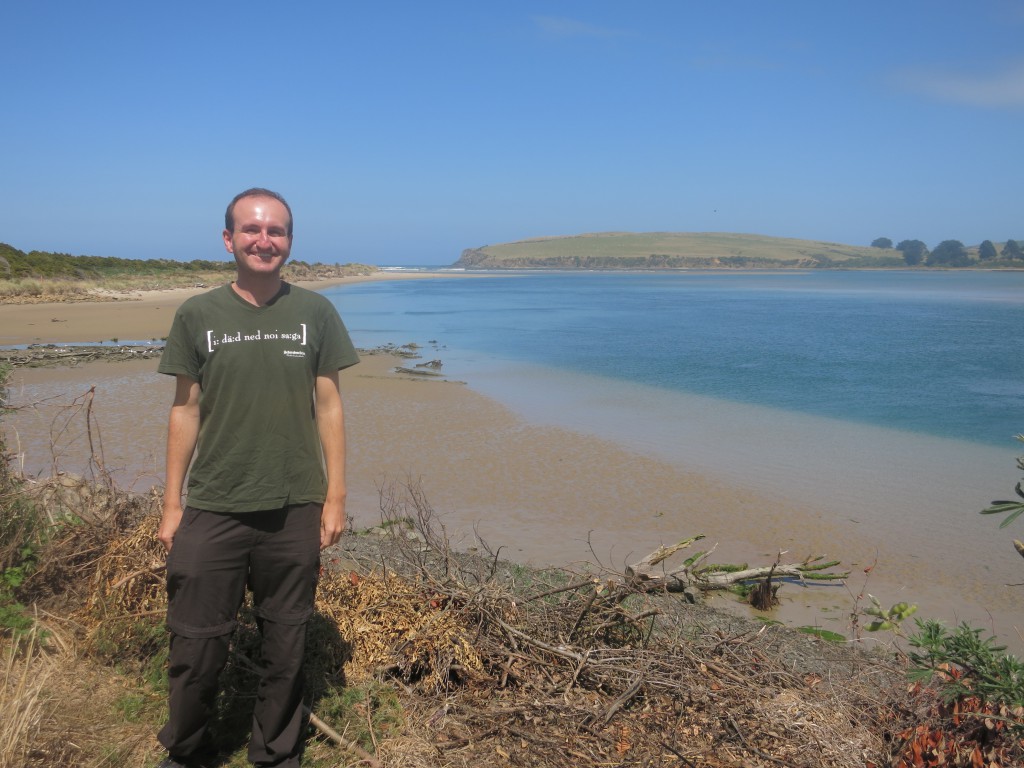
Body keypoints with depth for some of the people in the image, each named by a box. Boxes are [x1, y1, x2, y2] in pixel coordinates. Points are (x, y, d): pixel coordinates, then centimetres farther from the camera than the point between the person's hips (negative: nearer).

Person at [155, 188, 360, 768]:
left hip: (295, 509, 0)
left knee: (286, 644, 12)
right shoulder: (197, 316, 1)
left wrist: (336, 497, 0)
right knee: (197, 643, 7)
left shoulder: (315, 313, 1)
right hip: (212, 508, 0)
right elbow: (186, 410, 5)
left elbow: (329, 406, 3)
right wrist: (172, 503, 4)